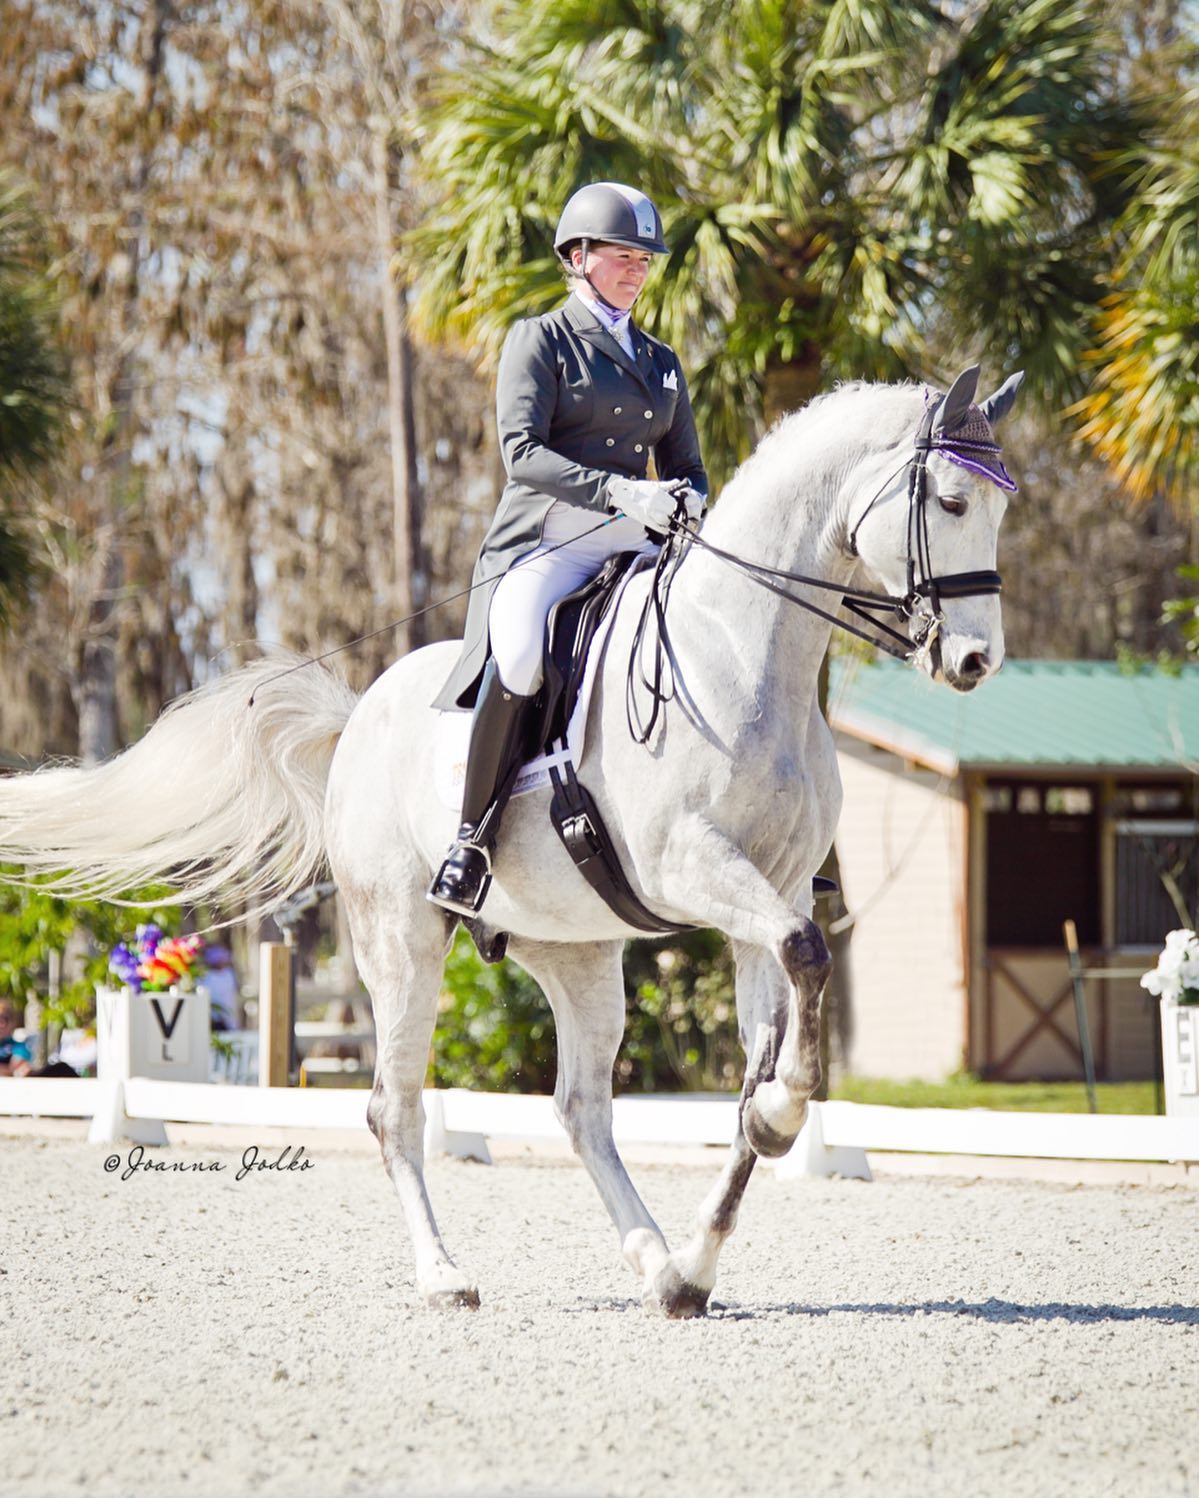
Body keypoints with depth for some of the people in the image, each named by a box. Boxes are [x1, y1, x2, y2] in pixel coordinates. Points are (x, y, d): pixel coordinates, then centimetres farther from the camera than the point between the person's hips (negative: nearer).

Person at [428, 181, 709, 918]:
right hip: (549, 539, -6)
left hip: (636, 549, 6)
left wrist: (687, 503, -3)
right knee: (518, 657, -35)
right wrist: (617, 491, -21)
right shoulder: (540, 341, 6)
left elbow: (687, 465, 23)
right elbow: (523, 451, -8)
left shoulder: (661, 361, 23)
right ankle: (473, 838, -24)